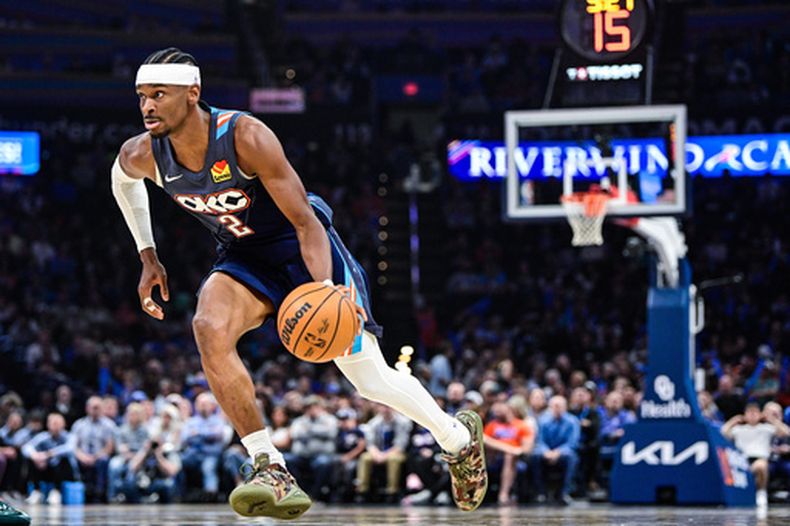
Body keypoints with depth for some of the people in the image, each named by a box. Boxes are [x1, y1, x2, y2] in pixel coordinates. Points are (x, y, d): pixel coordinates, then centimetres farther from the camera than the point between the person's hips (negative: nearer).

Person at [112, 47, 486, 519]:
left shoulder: (246, 138, -31)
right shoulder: (141, 156, -16)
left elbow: (306, 222, -26)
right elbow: (123, 179, 13)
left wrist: (326, 290, -40)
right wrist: (148, 258, 9)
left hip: (303, 248, -4)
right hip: (243, 259, 4)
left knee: (371, 379, -2)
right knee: (209, 329, -30)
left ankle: (460, 435, 29)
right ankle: (271, 470, -29)